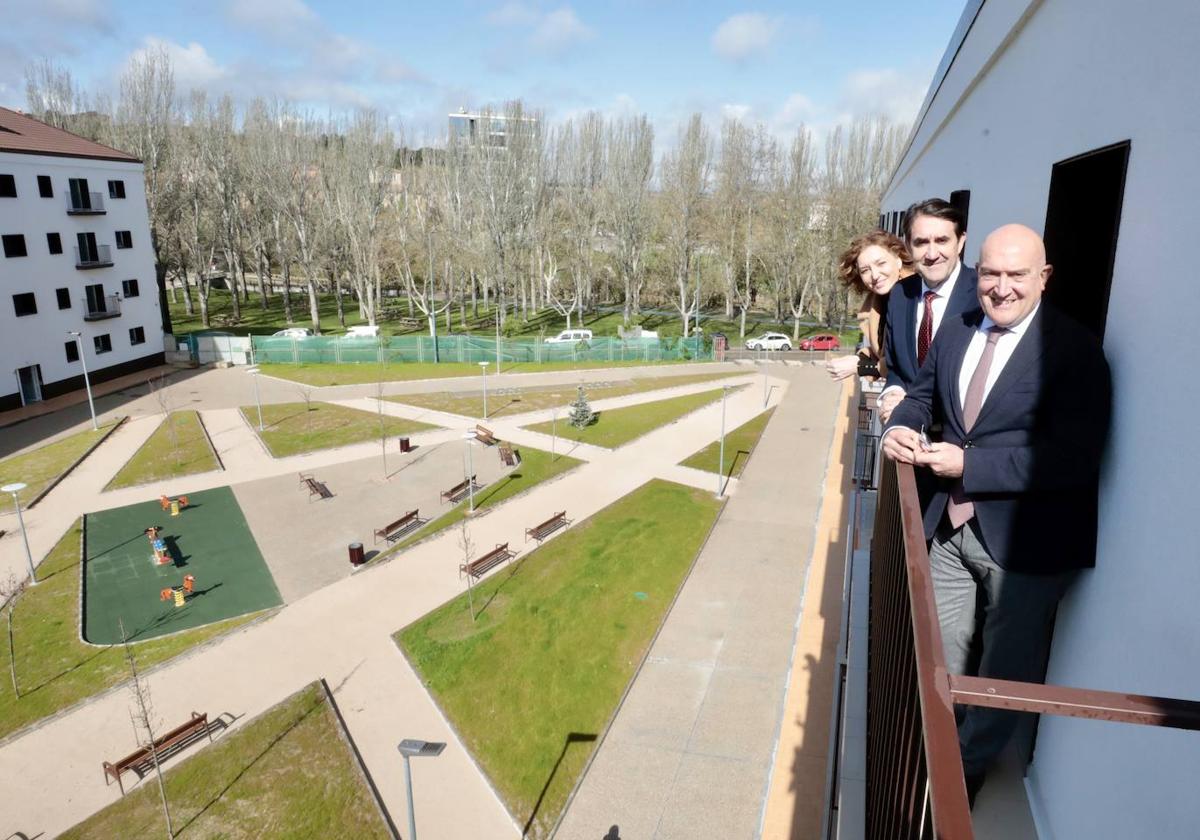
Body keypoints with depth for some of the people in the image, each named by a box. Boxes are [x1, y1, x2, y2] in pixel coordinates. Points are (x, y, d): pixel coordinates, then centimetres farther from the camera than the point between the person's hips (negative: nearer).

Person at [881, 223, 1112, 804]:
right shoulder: (956, 332, 4)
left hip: (1024, 539, -5)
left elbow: (1073, 456, -23)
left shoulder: (1074, 350, -17)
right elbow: (924, 394, 16)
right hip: (953, 525, 6)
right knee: (938, 655, 21)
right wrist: (903, 426, -7)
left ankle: (968, 766, 40)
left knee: (1004, 672, 16)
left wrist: (969, 464, -25)